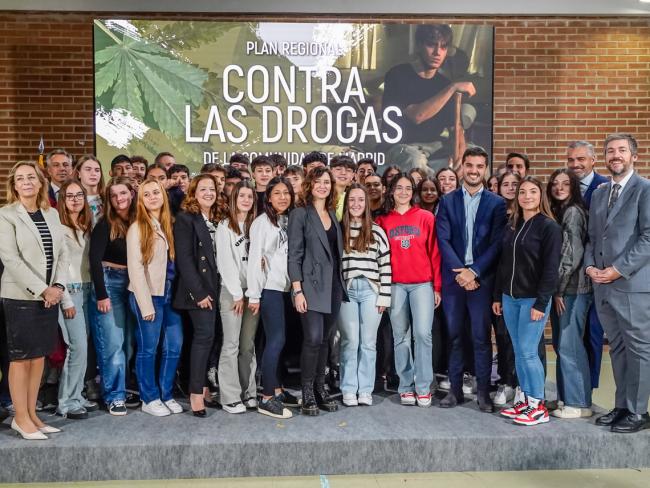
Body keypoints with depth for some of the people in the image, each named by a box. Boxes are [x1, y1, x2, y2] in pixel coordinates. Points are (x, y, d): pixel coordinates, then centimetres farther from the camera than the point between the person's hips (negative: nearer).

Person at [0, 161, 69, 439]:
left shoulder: (52, 214, 12)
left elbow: (62, 253, 9)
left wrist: (58, 287, -6)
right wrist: (42, 290, -16)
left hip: (50, 296, 6)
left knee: (39, 356, 10)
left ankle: (31, 414, 19)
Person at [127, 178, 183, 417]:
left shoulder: (168, 225, 12)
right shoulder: (137, 228, -5)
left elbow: (174, 261, 11)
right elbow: (135, 268, -10)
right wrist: (146, 304, -14)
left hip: (170, 294, 6)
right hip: (148, 295, -6)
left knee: (175, 345, 7)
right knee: (148, 348, 2)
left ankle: (166, 395, 22)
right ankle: (149, 399, 16)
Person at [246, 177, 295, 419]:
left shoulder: (289, 221, 13)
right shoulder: (262, 222, -5)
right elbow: (254, 259, -9)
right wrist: (254, 294, -12)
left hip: (285, 287, 6)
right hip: (269, 288, -5)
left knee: (276, 339, 8)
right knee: (276, 340, -9)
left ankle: (276, 389, 20)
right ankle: (267, 398, -4)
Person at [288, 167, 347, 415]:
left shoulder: (333, 214, 15)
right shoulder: (300, 214, -3)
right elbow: (294, 255, -8)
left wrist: (340, 284, 10)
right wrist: (297, 290, -14)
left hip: (333, 285, 6)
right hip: (311, 286, -6)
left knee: (325, 339, 9)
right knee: (313, 338, -11)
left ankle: (320, 389, 19)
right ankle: (307, 394, 2)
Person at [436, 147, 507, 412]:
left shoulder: (496, 203, 4)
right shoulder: (447, 201, 7)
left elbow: (496, 243, -3)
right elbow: (443, 239, -1)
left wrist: (474, 271, -12)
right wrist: (460, 271, -11)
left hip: (482, 278, -1)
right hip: (453, 277, 2)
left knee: (481, 337, 2)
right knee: (454, 336, 7)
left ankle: (483, 391, 12)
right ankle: (455, 388, 17)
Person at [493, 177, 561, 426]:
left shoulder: (549, 226, -7)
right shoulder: (512, 225, 12)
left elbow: (551, 268, -12)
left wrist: (541, 303, -16)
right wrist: (497, 296, 12)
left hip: (533, 299, -6)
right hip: (510, 298, 6)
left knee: (528, 352, -6)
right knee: (518, 352, 10)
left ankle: (538, 406, 6)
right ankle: (526, 400, 19)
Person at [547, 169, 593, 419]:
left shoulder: (574, 212, -11)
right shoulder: (557, 211, 15)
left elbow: (573, 255, -16)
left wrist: (559, 289, -13)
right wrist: (555, 290, 12)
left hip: (572, 289, -9)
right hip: (560, 289, 9)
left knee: (569, 345, -4)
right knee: (561, 344, 13)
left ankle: (579, 403, 6)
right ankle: (566, 397, 22)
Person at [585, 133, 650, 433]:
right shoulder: (599, 194, 17)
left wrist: (618, 269, -16)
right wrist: (590, 266, 0)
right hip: (602, 285, 7)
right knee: (617, 348, 13)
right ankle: (622, 406, 23)